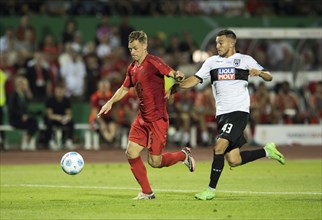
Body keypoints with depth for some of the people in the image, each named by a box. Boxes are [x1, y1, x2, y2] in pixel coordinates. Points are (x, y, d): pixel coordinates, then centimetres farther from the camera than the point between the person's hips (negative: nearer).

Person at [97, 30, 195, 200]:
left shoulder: (153, 62, -12)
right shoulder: (132, 68, 12)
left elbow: (171, 73, -26)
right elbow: (124, 89, 26)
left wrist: (177, 76, -49)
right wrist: (110, 103, 15)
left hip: (157, 119, -7)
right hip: (142, 119, 8)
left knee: (154, 162, -6)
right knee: (131, 154, -2)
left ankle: (184, 155, 22)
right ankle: (147, 192, 10)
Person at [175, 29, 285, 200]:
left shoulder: (244, 60, 2)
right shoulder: (212, 61, 14)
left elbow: (269, 77, 1)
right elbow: (195, 79, 12)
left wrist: (259, 73, -21)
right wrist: (175, 86, -3)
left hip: (239, 111, -6)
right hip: (222, 114, 6)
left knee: (219, 147, -21)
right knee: (234, 161, 3)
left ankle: (211, 189, -12)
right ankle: (267, 151, 25)